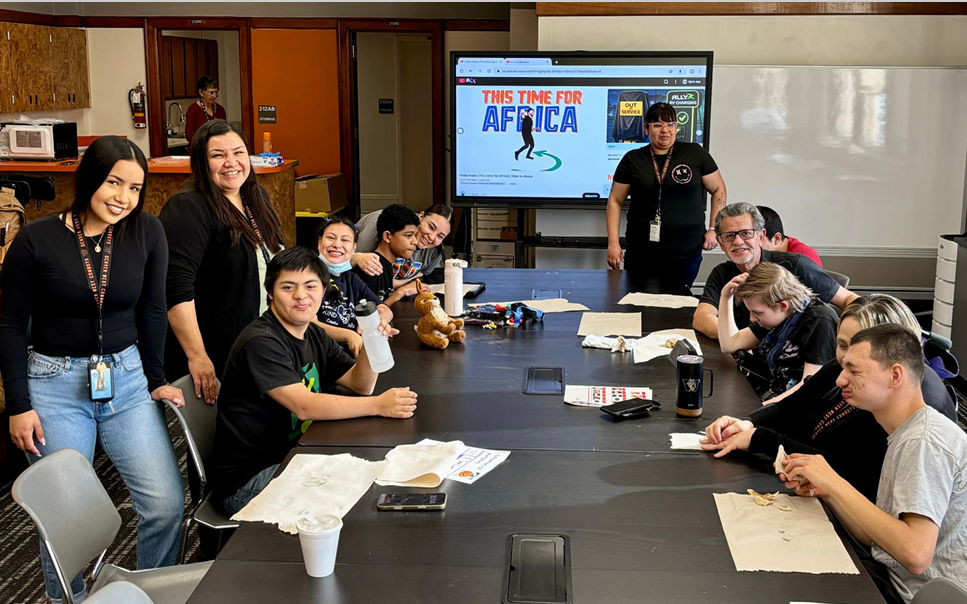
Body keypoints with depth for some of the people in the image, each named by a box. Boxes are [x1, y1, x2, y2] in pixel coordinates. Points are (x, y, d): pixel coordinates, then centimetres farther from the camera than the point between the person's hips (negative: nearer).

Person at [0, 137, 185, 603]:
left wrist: (156, 380, 5)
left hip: (127, 377, 3)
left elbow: (151, 311, 5)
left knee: (166, 503, -1)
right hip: (55, 384, -2)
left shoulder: (147, 234, -3)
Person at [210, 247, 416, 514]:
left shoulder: (314, 335, 10)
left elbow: (360, 384, 8)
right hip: (247, 480, -9)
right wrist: (377, 405, -31)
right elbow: (304, 406, -28)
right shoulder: (261, 342, -20)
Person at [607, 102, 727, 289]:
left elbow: (718, 189, 11)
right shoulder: (633, 160, 4)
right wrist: (613, 243, -1)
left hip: (687, 254, 0)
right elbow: (615, 201, 6)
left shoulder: (696, 154, 3)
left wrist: (714, 229, 4)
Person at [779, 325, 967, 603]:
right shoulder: (906, 435, 11)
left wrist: (835, 483, -24)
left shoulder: (925, 442, -20)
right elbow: (874, 537, 11)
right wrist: (825, 490, -6)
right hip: (895, 578, 8)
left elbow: (916, 554, -30)